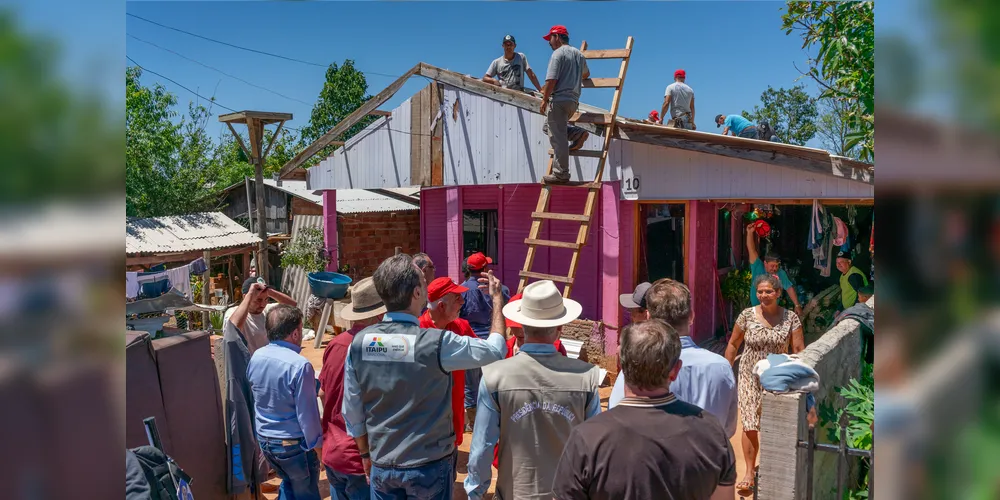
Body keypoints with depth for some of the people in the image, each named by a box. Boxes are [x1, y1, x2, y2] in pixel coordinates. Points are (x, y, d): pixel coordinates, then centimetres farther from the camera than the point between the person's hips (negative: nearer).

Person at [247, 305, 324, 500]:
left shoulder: (255, 357, -5)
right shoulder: (299, 365, -27)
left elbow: (255, 399, 9)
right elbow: (307, 414, -21)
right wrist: (317, 444, -7)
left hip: (263, 438, 7)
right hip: (292, 443, -6)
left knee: (288, 482, 29)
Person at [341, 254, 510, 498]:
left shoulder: (359, 342, -10)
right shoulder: (436, 343, -22)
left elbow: (352, 411, 0)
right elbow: (496, 349, -7)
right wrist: (497, 298, 6)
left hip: (382, 466, 3)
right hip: (429, 467, -3)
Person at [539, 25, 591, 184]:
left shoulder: (558, 53, -6)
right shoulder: (579, 54, 18)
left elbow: (551, 80, -15)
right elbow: (586, 74, 36)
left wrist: (544, 99, -9)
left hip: (559, 99, -8)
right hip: (574, 100, 8)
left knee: (557, 137, -7)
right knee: (548, 127, 22)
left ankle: (561, 174, -8)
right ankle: (577, 133, 3)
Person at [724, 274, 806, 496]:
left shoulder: (790, 317, -8)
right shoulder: (747, 315, -8)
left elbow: (799, 349, -6)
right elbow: (733, 344, 1)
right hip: (751, 377, 0)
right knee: (750, 425, -5)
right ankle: (749, 473, 10)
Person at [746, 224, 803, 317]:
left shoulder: (780, 273, -8)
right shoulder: (758, 268, -12)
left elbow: (789, 288, -7)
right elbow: (751, 250, -20)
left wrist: (797, 305, -15)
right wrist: (750, 233, -30)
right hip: (756, 309, -1)